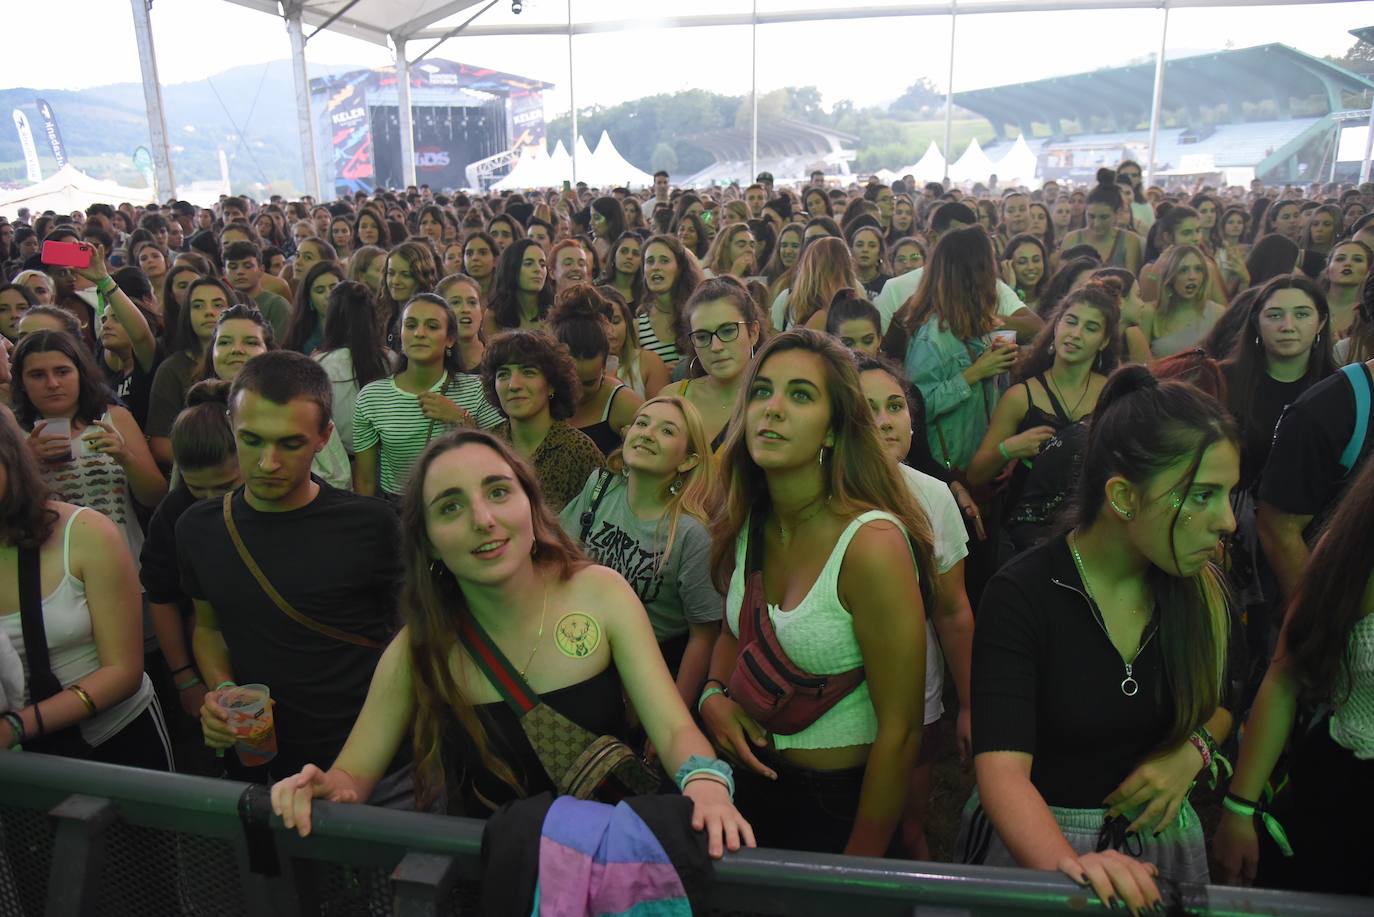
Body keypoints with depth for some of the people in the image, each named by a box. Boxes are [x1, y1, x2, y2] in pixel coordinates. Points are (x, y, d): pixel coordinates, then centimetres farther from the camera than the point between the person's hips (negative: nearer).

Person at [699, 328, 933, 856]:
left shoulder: (872, 544, -27)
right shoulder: (745, 525, -7)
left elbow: (899, 731, -21)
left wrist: (859, 869, -14)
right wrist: (714, 694, -8)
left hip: (839, 800, -6)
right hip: (753, 778, 6)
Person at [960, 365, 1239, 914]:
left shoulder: (1202, 589, -9)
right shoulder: (1022, 596, -24)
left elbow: (1219, 702, 9)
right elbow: (1002, 769, -32)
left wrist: (1192, 751, -12)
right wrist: (1070, 866, -49)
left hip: (1159, 839, 4)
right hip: (1036, 842, -4)